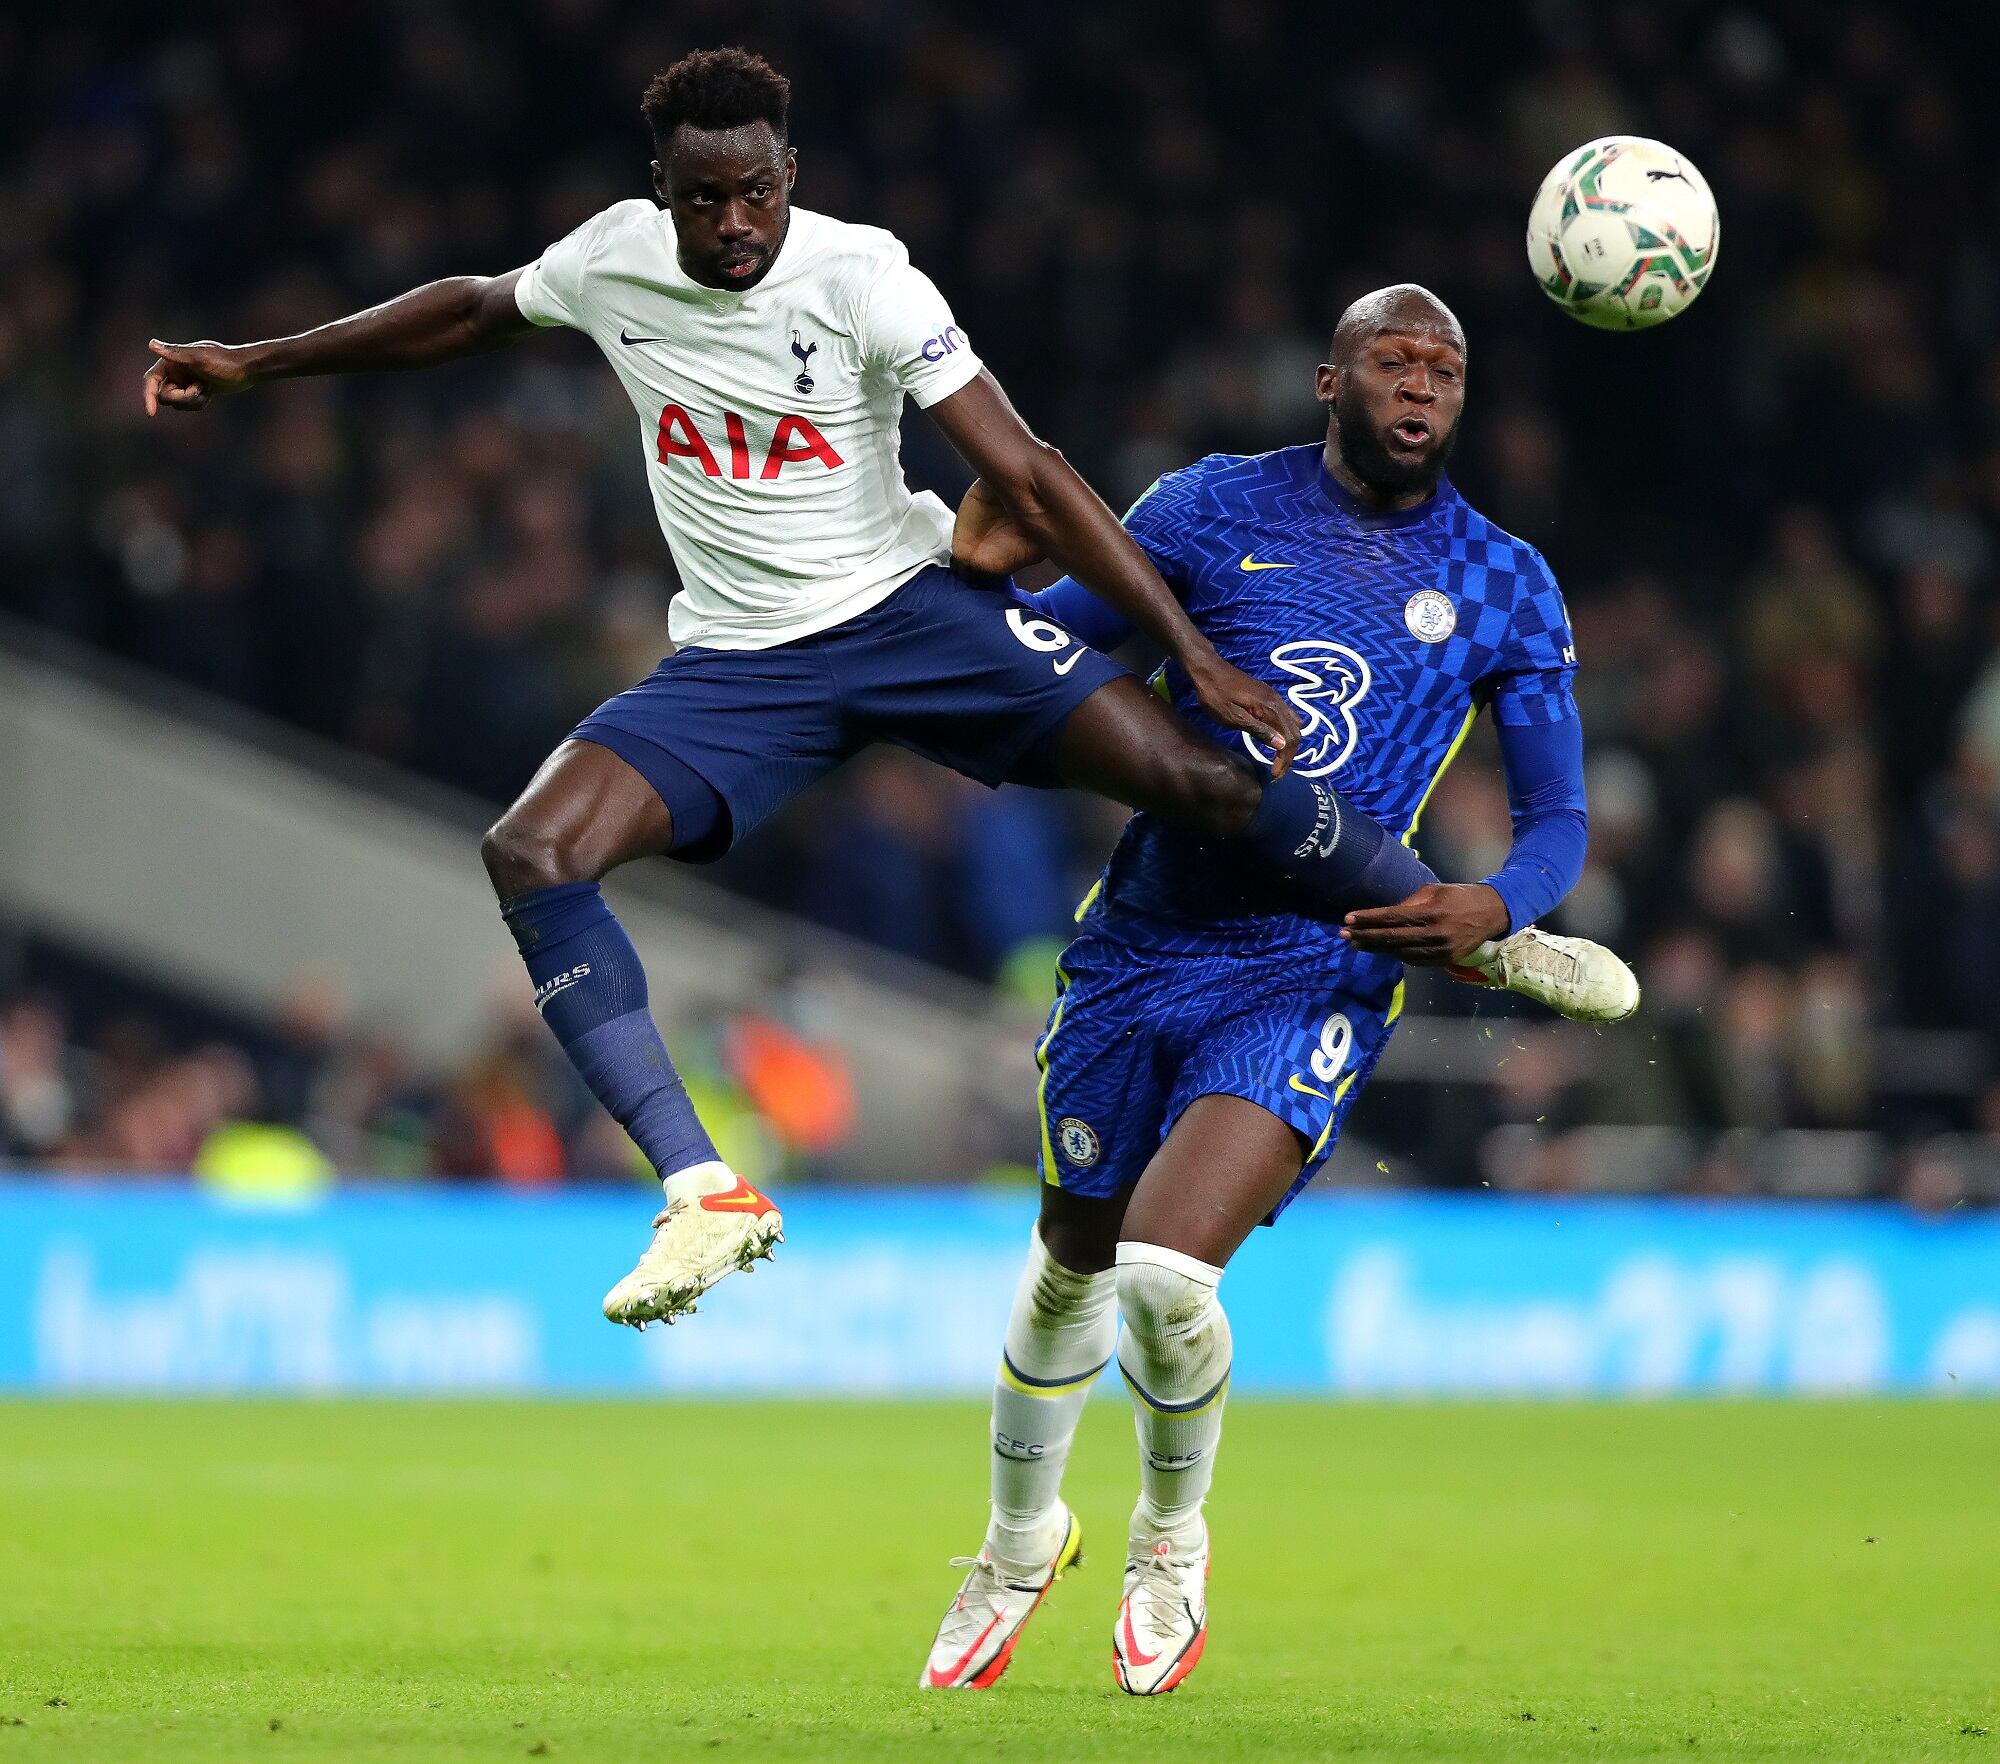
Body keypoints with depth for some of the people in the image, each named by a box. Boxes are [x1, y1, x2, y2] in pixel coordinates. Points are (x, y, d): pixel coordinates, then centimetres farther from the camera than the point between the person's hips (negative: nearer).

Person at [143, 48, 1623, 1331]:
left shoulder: (860, 280, -17)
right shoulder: (616, 259, -5)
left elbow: (1028, 476, -17)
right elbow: (474, 311, 18)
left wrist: (1197, 652, -20)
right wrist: (257, 363, 20)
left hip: (903, 611, -3)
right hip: (735, 665, 3)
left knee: (1189, 771, -19)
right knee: (530, 852, -22)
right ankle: (706, 1192, -22)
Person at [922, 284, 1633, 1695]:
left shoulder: (1505, 589, 1)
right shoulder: (1217, 508, 1)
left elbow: (1557, 819, 5)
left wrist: (1495, 907, -17)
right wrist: (982, 573, -15)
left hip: (1315, 978, -2)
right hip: (1140, 943, 2)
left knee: (1167, 1271, -21)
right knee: (1072, 1261, 16)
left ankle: (1172, 1540, 9)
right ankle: (1021, 1543, 44)